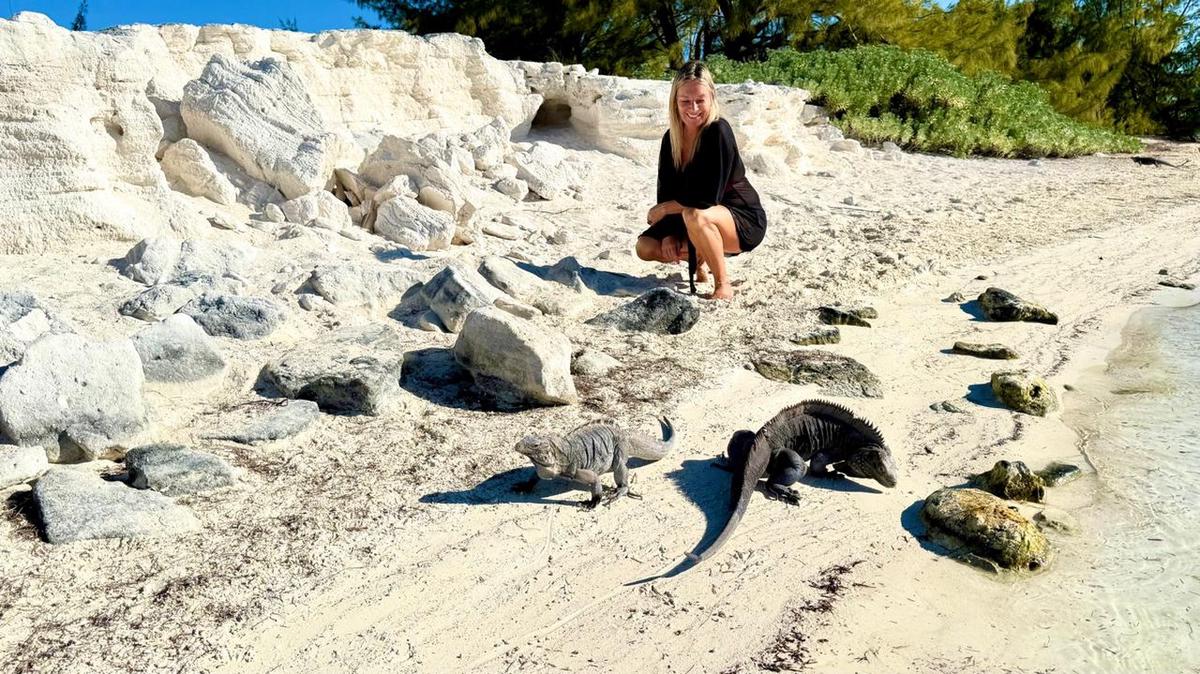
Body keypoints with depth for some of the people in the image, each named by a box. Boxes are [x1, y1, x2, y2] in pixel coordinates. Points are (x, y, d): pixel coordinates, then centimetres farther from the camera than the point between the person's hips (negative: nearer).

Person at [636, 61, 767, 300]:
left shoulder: (718, 132, -24)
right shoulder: (671, 138, -3)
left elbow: (707, 199, -29)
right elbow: (666, 191, -1)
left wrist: (662, 209, -15)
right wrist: (668, 235, -16)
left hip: (745, 224, -7)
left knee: (694, 216, -37)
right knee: (646, 247, -5)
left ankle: (723, 285, -17)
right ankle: (699, 258, 22)